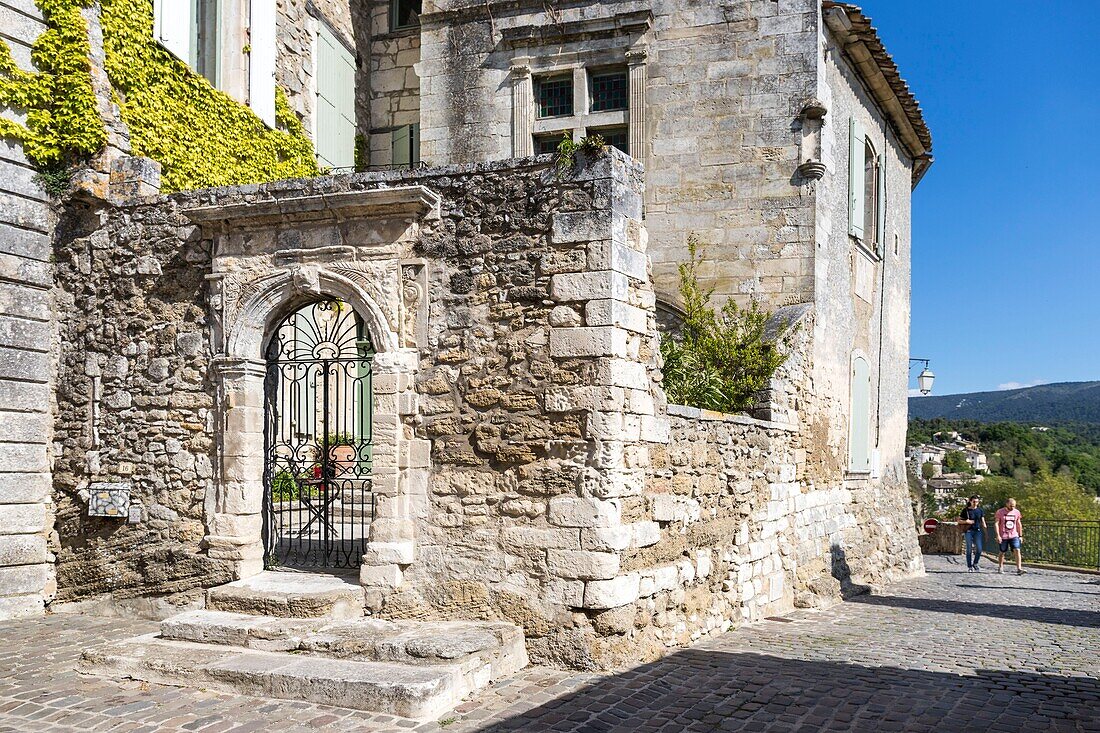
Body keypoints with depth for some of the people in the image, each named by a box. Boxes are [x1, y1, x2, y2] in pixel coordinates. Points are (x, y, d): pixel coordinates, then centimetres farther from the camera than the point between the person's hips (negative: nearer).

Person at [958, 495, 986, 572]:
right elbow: (959, 520, 4)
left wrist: (985, 533, 8)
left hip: (977, 531, 2)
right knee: (969, 550, -1)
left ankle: (975, 564, 14)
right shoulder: (966, 510, 0)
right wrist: (966, 521, -15)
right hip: (968, 531, -2)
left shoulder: (980, 510, 8)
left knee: (979, 549, -8)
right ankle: (969, 567, 8)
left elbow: (983, 522, 13)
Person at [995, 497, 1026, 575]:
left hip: (1014, 536, 2)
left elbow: (1019, 524, 14)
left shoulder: (1017, 512, 5)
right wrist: (998, 535, -15)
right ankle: (1000, 568, 25)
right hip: (1003, 536, -2)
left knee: (1017, 550, -13)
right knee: (1002, 552, 7)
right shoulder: (1000, 512, -5)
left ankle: (1019, 569, -17)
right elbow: (996, 524, -7)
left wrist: (1020, 536, 11)